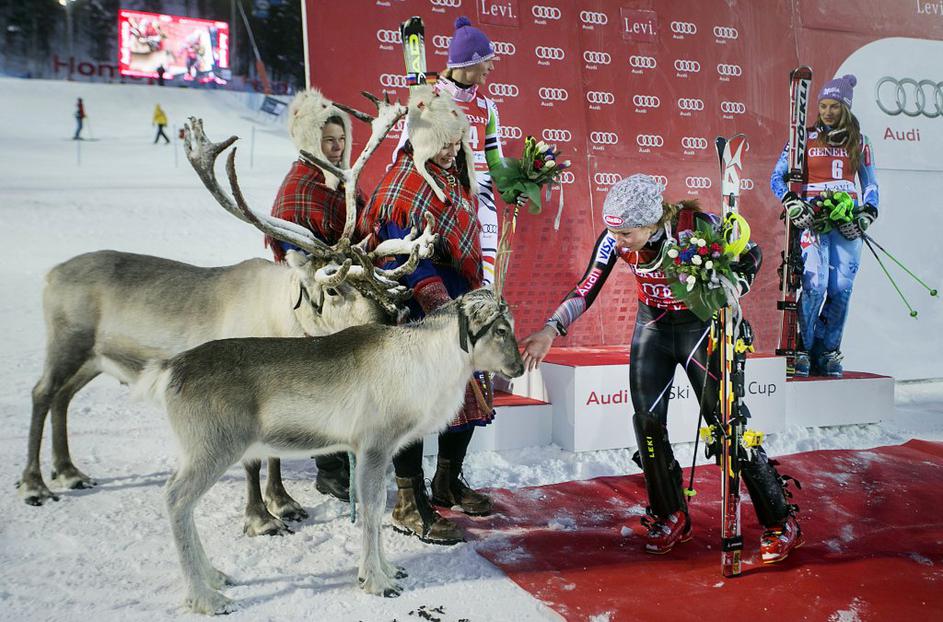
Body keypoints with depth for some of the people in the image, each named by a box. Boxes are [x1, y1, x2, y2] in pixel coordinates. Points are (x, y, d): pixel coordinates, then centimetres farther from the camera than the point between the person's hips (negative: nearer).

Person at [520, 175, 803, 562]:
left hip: (699, 325, -4)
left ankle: (781, 523, 11)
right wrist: (551, 329, -28)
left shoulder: (696, 225, -27)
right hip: (652, 327, 4)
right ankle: (671, 518, 18)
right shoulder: (615, 239, -17)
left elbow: (751, 253, -9)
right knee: (647, 421, -2)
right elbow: (587, 289, -14)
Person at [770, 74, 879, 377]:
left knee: (841, 287, -5)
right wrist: (791, 203, -14)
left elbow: (870, 183, 18)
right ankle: (802, 349, -3)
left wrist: (867, 214, 1)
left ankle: (828, 352, 9)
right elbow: (777, 177, 3)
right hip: (813, 218, -3)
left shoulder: (859, 142, 14)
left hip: (847, 220, 3)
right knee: (815, 284, -17)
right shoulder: (804, 139, 6)